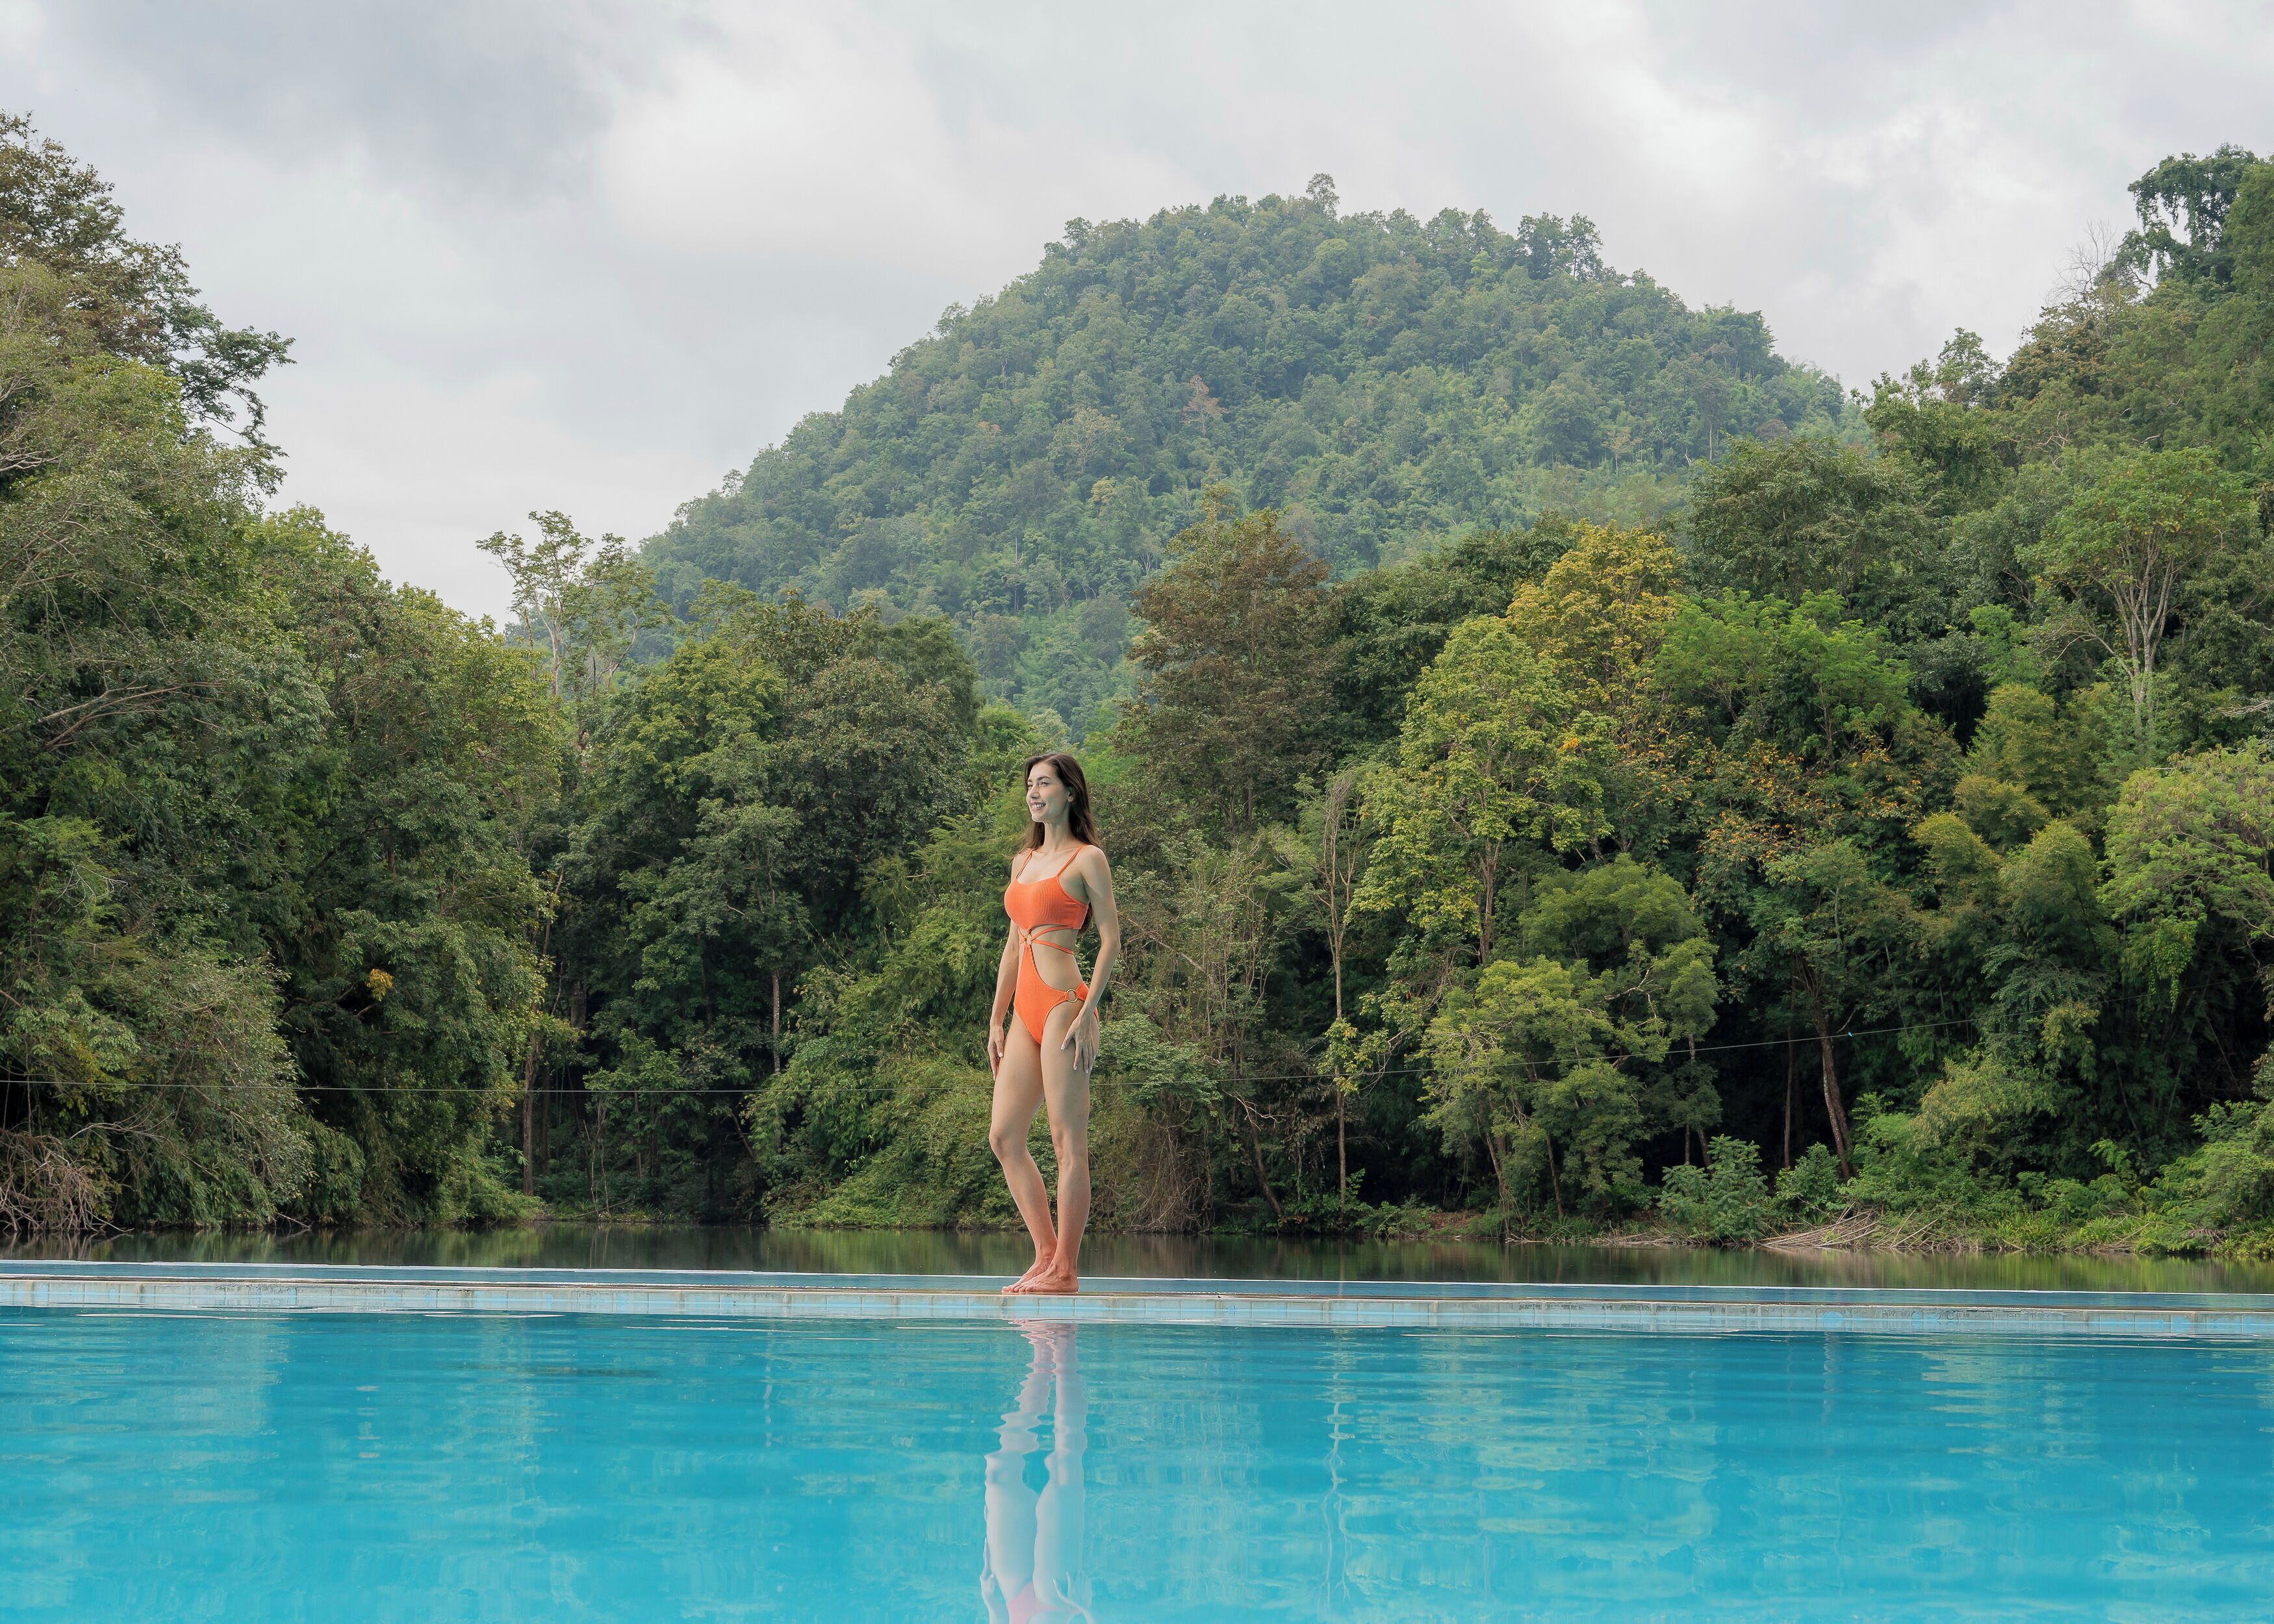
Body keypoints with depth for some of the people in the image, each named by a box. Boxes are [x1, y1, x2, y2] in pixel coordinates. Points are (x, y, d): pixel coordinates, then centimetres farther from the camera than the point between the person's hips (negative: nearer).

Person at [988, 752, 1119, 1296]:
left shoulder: (1087, 860, -2)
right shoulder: (1024, 862, 20)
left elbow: (1111, 940, -7)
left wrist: (1086, 1014, -15)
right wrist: (996, 1019, 17)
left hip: (1063, 1002, -8)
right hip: (1025, 1009, 8)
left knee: (1068, 1140, -7)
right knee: (1004, 1137, 5)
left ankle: (1065, 1269, -6)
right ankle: (1047, 1256, 11)